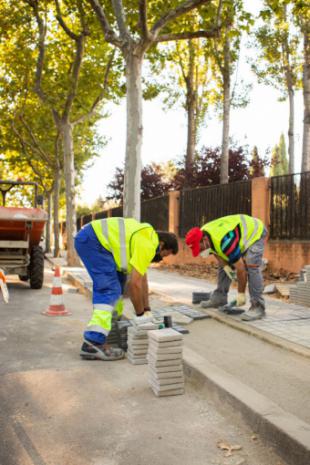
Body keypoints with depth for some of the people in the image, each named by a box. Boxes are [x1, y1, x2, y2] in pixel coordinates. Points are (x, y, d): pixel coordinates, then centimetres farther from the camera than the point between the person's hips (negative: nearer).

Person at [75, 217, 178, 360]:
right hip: (91, 239, -11)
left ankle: (112, 323, 23)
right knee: (110, 289, -16)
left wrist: (147, 309, 23)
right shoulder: (148, 245, -12)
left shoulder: (145, 238, 18)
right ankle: (94, 343, -24)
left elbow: (142, 278, 22)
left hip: (90, 238, 11)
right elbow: (135, 284, -15)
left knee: (117, 280, 18)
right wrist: (140, 314, -2)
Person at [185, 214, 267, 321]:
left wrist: (241, 294, -25)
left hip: (255, 231, -8)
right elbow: (216, 252, 4)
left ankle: (258, 307, -22)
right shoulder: (203, 236, -15)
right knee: (223, 266, 7)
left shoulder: (224, 241, -41)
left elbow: (240, 268, -34)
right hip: (241, 233, 9)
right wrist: (225, 265, -12)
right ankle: (219, 299, 16)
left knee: (251, 268, -24)